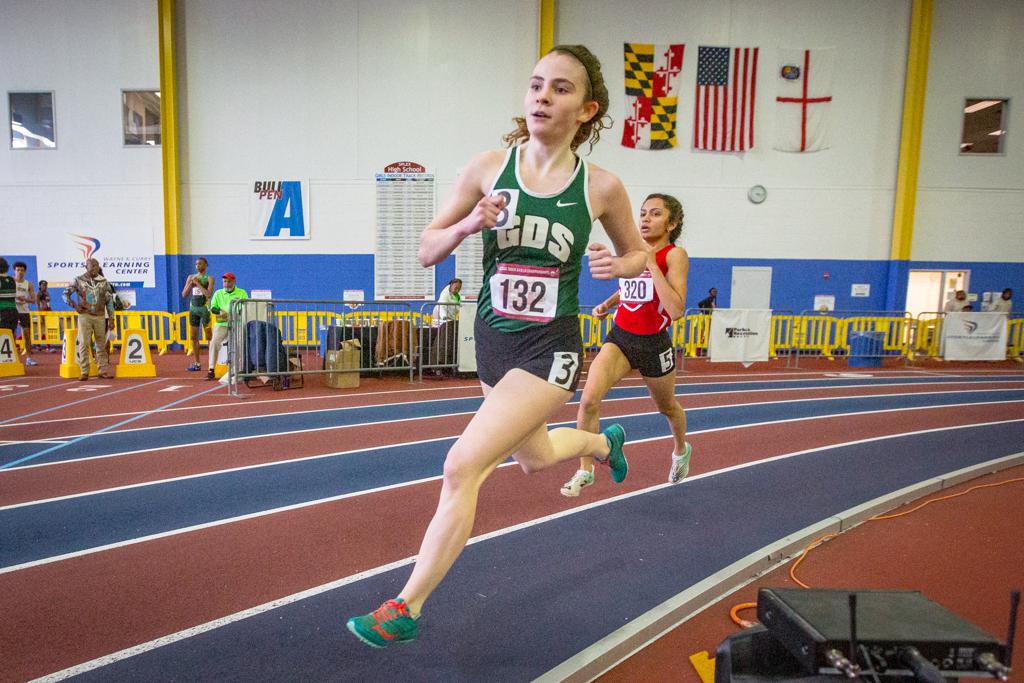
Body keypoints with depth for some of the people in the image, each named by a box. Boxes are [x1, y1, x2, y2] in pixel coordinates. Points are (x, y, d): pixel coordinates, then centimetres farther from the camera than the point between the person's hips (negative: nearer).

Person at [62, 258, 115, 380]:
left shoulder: (103, 282, 5)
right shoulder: (78, 280, 2)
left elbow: (109, 301, 6)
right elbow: (65, 293, 8)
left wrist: (111, 319, 2)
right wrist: (74, 306, -5)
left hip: (100, 316, 1)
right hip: (85, 316, -1)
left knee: (101, 344, 5)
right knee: (83, 344, -2)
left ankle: (103, 370, 12)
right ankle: (84, 372, 4)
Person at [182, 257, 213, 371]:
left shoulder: (209, 278, -2)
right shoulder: (191, 277, 12)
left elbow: (209, 294, -15)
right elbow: (184, 294, 9)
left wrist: (198, 283, -14)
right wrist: (191, 283, -5)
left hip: (204, 308, -5)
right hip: (193, 308, 6)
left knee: (209, 337, -4)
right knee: (193, 337, 7)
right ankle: (196, 363, 13)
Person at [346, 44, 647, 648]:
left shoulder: (601, 187, -8)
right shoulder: (488, 168, -5)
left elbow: (638, 254, 8)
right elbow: (427, 252, 0)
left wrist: (617, 265, -15)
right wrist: (470, 223, -20)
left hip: (549, 350, -4)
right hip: (493, 342, 4)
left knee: (463, 466, -15)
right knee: (534, 458, 25)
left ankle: (407, 608, 5)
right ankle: (604, 442, 60)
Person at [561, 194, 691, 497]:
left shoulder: (675, 255, -12)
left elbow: (676, 310, -26)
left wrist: (651, 264, -25)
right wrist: (607, 304, 6)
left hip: (654, 343, -3)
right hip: (620, 337, 3)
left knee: (667, 407, 21)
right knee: (589, 399, -18)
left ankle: (681, 450, 54)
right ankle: (585, 471, -1)